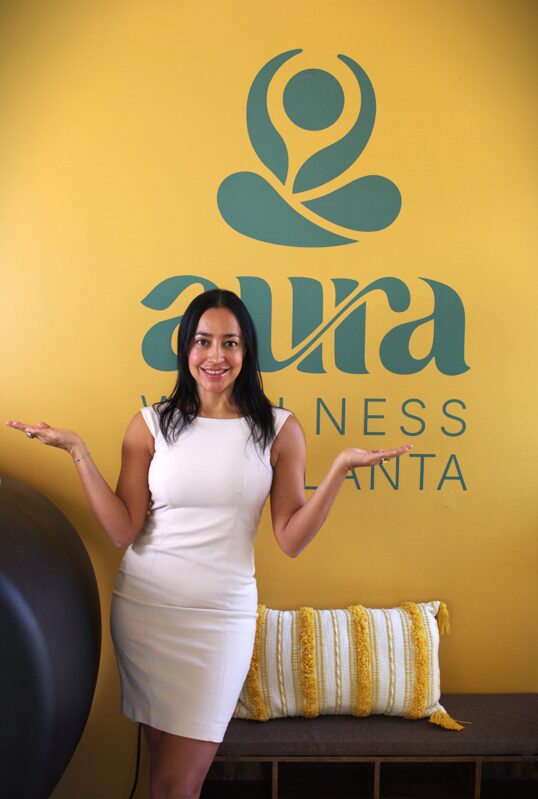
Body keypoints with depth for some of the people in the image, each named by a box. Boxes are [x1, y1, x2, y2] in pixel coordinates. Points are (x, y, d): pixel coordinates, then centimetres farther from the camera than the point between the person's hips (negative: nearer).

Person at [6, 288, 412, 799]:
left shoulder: (279, 430, -2)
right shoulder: (150, 425, -1)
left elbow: (290, 540, -5)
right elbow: (123, 532, -6)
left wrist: (340, 469, -14)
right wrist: (77, 451, -11)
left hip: (222, 614, -1)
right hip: (143, 606, 1)